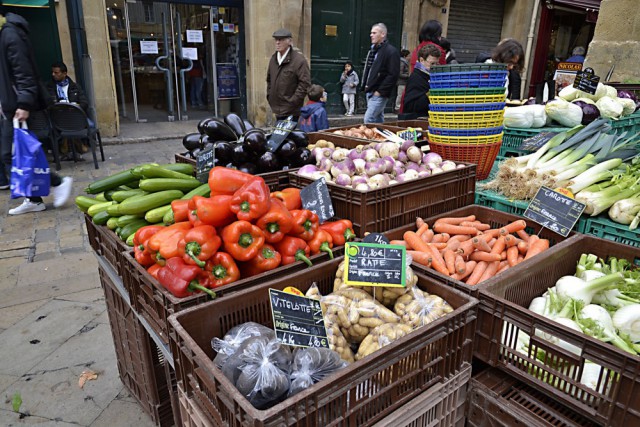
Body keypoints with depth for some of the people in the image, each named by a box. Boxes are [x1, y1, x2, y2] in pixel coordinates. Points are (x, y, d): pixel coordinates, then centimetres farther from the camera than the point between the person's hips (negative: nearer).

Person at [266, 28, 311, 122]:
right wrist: (269, 97, 15)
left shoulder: (299, 60, -10)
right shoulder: (273, 59, 14)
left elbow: (305, 83, -16)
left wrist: (292, 102, -18)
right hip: (278, 110, 8)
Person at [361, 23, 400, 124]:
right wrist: (365, 85, 12)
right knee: (378, 120, 14)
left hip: (379, 94, -8)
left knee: (368, 119, -15)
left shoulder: (391, 51, -10)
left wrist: (380, 91, -18)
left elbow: (393, 75, -17)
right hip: (370, 92, 9)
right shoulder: (372, 50, 16)